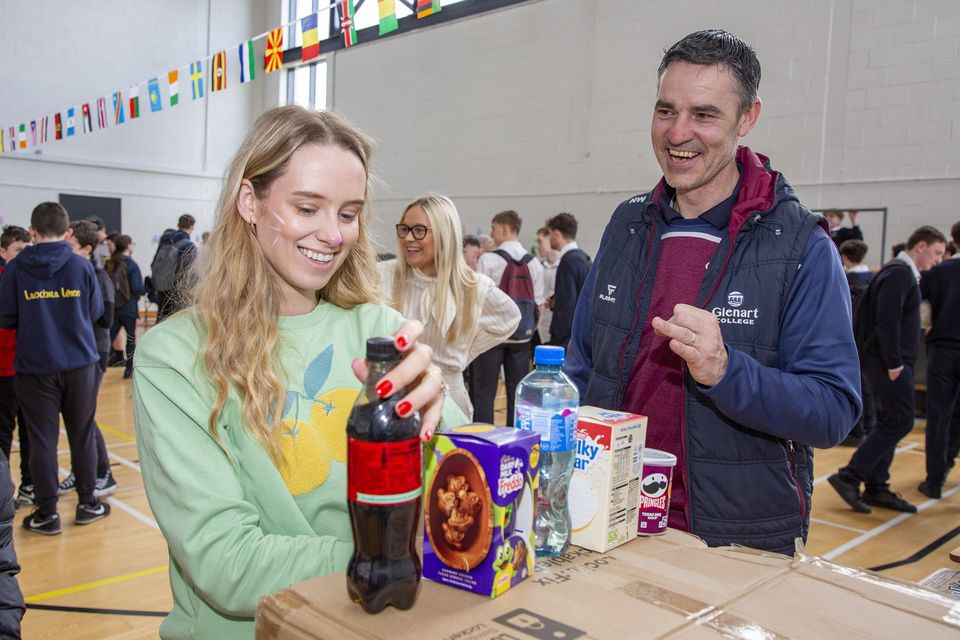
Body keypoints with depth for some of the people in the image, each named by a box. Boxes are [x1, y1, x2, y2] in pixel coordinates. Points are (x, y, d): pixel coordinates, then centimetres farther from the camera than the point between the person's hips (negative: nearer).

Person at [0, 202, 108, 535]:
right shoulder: (81, 265, -5)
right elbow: (96, 311, 2)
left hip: (35, 368, -1)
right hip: (80, 364, 1)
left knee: (42, 439, 7)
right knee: (82, 435, 12)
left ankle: (47, 513, 13)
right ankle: (87, 503, 21)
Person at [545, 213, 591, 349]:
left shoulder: (568, 261, -16)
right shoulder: (584, 257, 12)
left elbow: (566, 305, -19)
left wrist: (556, 341, -16)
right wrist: (555, 301, 14)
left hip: (568, 337, -9)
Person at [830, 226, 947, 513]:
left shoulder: (905, 274, 18)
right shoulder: (899, 274, -14)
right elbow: (887, 322, -23)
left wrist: (896, 362, 13)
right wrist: (894, 364, -20)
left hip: (893, 361, 10)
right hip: (889, 362, -10)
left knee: (889, 423, 12)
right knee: (899, 422, -8)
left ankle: (876, 488, 17)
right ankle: (849, 477, -4)